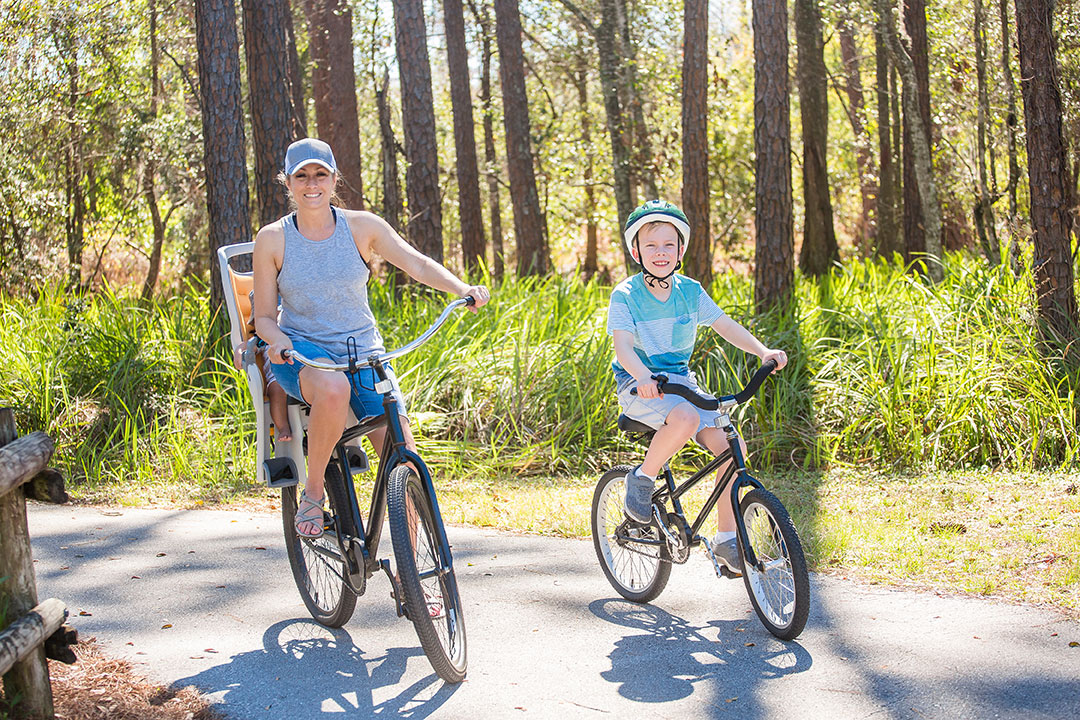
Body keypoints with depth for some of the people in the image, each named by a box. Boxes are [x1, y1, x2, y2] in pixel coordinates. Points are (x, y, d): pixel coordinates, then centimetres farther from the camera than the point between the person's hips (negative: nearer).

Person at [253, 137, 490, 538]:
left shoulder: (361, 226, -1)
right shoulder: (272, 239, -3)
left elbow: (417, 264, -9)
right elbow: (263, 317, 0)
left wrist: (463, 289, -27)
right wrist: (277, 340, -23)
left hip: (363, 354, 2)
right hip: (301, 354, -2)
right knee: (334, 389, -40)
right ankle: (313, 493, -17)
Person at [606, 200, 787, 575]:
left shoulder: (690, 291, 3)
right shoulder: (625, 295, -10)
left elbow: (725, 325, -1)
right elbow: (622, 347, -20)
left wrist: (762, 350, -17)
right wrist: (644, 376, -40)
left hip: (680, 381, 5)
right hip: (638, 385, -5)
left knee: (728, 445, -13)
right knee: (685, 418, -37)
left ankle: (726, 538, -1)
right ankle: (643, 478, -10)